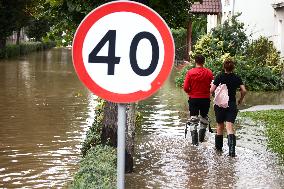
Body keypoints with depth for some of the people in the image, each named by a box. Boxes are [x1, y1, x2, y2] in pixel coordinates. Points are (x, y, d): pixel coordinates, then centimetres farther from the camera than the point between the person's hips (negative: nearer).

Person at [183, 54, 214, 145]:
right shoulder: (209, 72, -6)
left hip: (193, 99, -1)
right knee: (204, 118, 18)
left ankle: (194, 140, -1)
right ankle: (201, 138, 27)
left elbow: (185, 88, -10)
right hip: (205, 99, 2)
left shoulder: (190, 72, -10)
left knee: (193, 119, 5)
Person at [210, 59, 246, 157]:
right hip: (232, 105, 0)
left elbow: (211, 90, -10)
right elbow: (244, 91, -4)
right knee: (230, 127, -6)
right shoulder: (237, 78, 1)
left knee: (220, 126, 16)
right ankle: (232, 150, -23)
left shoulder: (219, 77, -5)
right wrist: (240, 99, 13)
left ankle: (218, 147, 28)